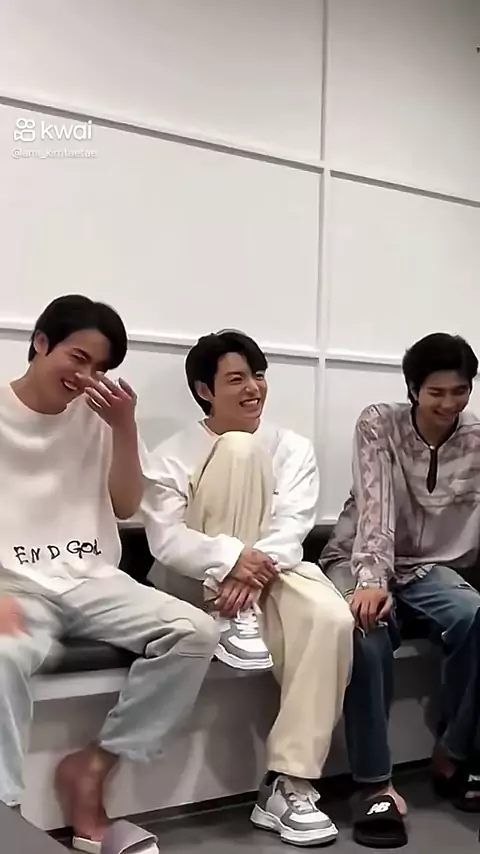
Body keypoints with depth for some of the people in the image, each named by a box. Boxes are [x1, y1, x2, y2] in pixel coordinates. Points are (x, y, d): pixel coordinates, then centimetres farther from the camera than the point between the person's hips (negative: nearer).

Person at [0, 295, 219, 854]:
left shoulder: (96, 415, 9)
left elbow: (125, 507, 10)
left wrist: (124, 428, -5)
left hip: (92, 579, 4)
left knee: (195, 633, -20)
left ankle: (92, 768, -11)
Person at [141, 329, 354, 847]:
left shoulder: (292, 449, 7)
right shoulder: (172, 456, 1)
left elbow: (291, 526, -8)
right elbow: (165, 540, -12)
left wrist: (259, 567, -29)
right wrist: (233, 559, -30)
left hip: (269, 570, 3)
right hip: (198, 581, -2)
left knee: (331, 618, -34)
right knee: (240, 446, -21)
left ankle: (287, 786, -26)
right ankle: (236, 620, -22)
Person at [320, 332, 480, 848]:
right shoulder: (378, 424, -10)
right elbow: (375, 506, -24)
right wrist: (371, 580, -39)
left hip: (429, 567, 3)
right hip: (359, 560, -2)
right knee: (367, 624, -36)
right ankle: (376, 782, -26)